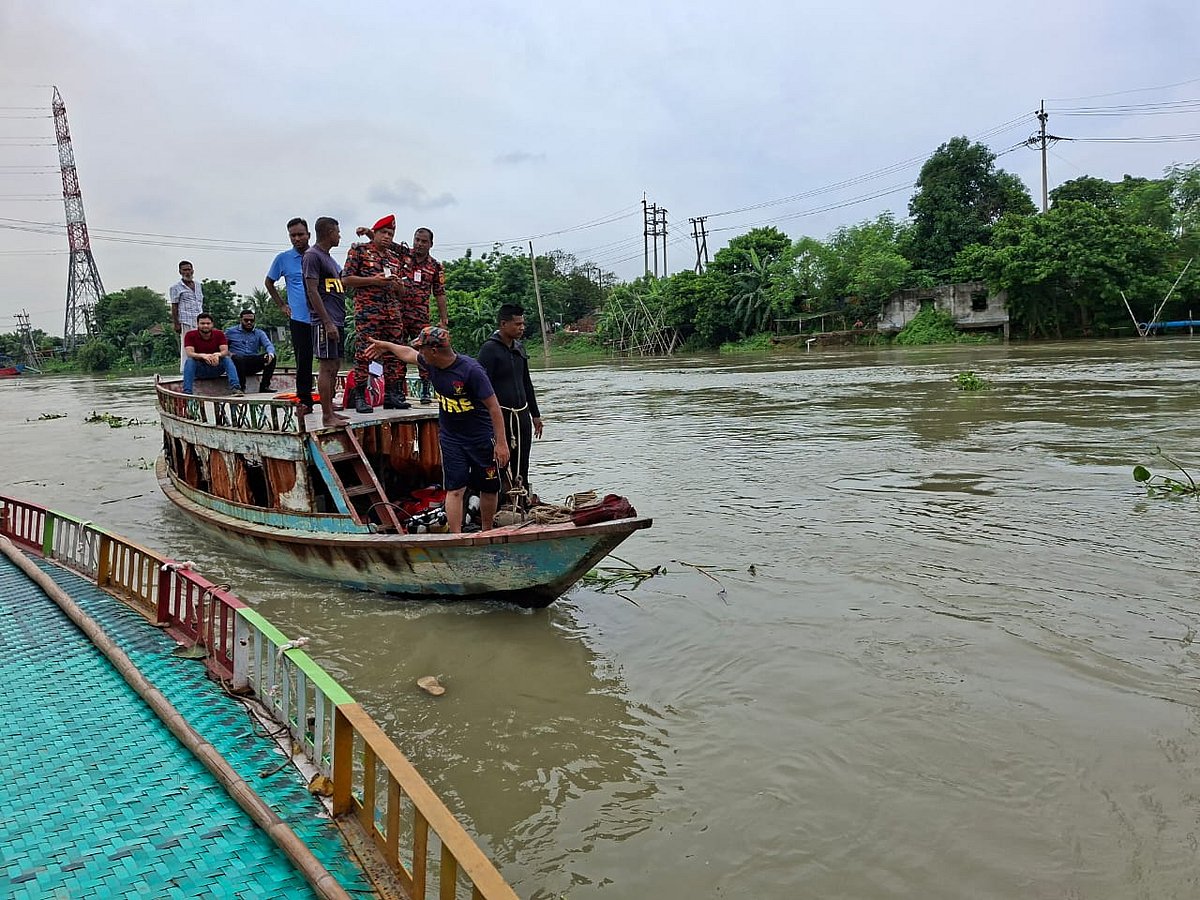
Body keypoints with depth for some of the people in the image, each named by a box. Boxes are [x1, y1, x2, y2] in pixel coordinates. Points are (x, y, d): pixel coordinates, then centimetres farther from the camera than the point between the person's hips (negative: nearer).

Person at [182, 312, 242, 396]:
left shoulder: (219, 334, -3)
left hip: (215, 367, 1)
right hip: (199, 369, -1)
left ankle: (236, 388, -41)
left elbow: (225, 351, -15)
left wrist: (218, 354, -40)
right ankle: (187, 392, -39)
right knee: (189, 361, -30)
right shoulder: (190, 335, -8)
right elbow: (189, 353, -21)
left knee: (227, 359, -26)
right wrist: (202, 356, -42)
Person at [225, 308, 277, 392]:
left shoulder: (259, 333, 17)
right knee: (238, 358, -37)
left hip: (253, 365, 2)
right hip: (238, 363, -2)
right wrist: (227, 353, -13)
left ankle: (264, 386, -21)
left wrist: (270, 354, -24)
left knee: (272, 357, -22)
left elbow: (268, 345, -1)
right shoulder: (231, 331, 14)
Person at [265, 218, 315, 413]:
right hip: (299, 318, 0)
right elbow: (269, 282, 20)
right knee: (303, 361, 0)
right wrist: (282, 305, 13)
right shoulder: (283, 259, 5)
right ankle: (304, 401, 6)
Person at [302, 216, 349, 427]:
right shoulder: (312, 255, -8)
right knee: (326, 367, -8)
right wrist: (328, 322, -20)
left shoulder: (329, 258, 20)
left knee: (334, 366, 11)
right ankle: (327, 417, -7)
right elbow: (312, 291, -15)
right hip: (326, 321, -10)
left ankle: (330, 411, 17)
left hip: (337, 321, 10)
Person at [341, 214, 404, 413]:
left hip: (391, 311, 6)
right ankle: (360, 397, -4)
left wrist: (397, 284, 3)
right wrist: (373, 280, -13)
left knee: (394, 353, 5)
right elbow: (346, 279, -3)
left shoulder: (394, 257, 19)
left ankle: (391, 395, 13)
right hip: (367, 310, -6)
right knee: (364, 353, -9)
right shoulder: (359, 250, 3)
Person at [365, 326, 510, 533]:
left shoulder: (471, 370, -24)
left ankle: (487, 534, 26)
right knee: (455, 489, -5)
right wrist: (386, 346, 34)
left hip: (481, 438, -4)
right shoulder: (431, 364, -3)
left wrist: (501, 442, -19)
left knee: (489, 488, 7)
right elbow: (409, 354, 21)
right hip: (450, 437, 4)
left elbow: (493, 407, -20)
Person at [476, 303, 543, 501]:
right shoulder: (489, 349, -10)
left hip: (522, 414, 7)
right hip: (501, 415, -7)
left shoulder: (519, 348, 13)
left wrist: (535, 414, 21)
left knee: (522, 465, 10)